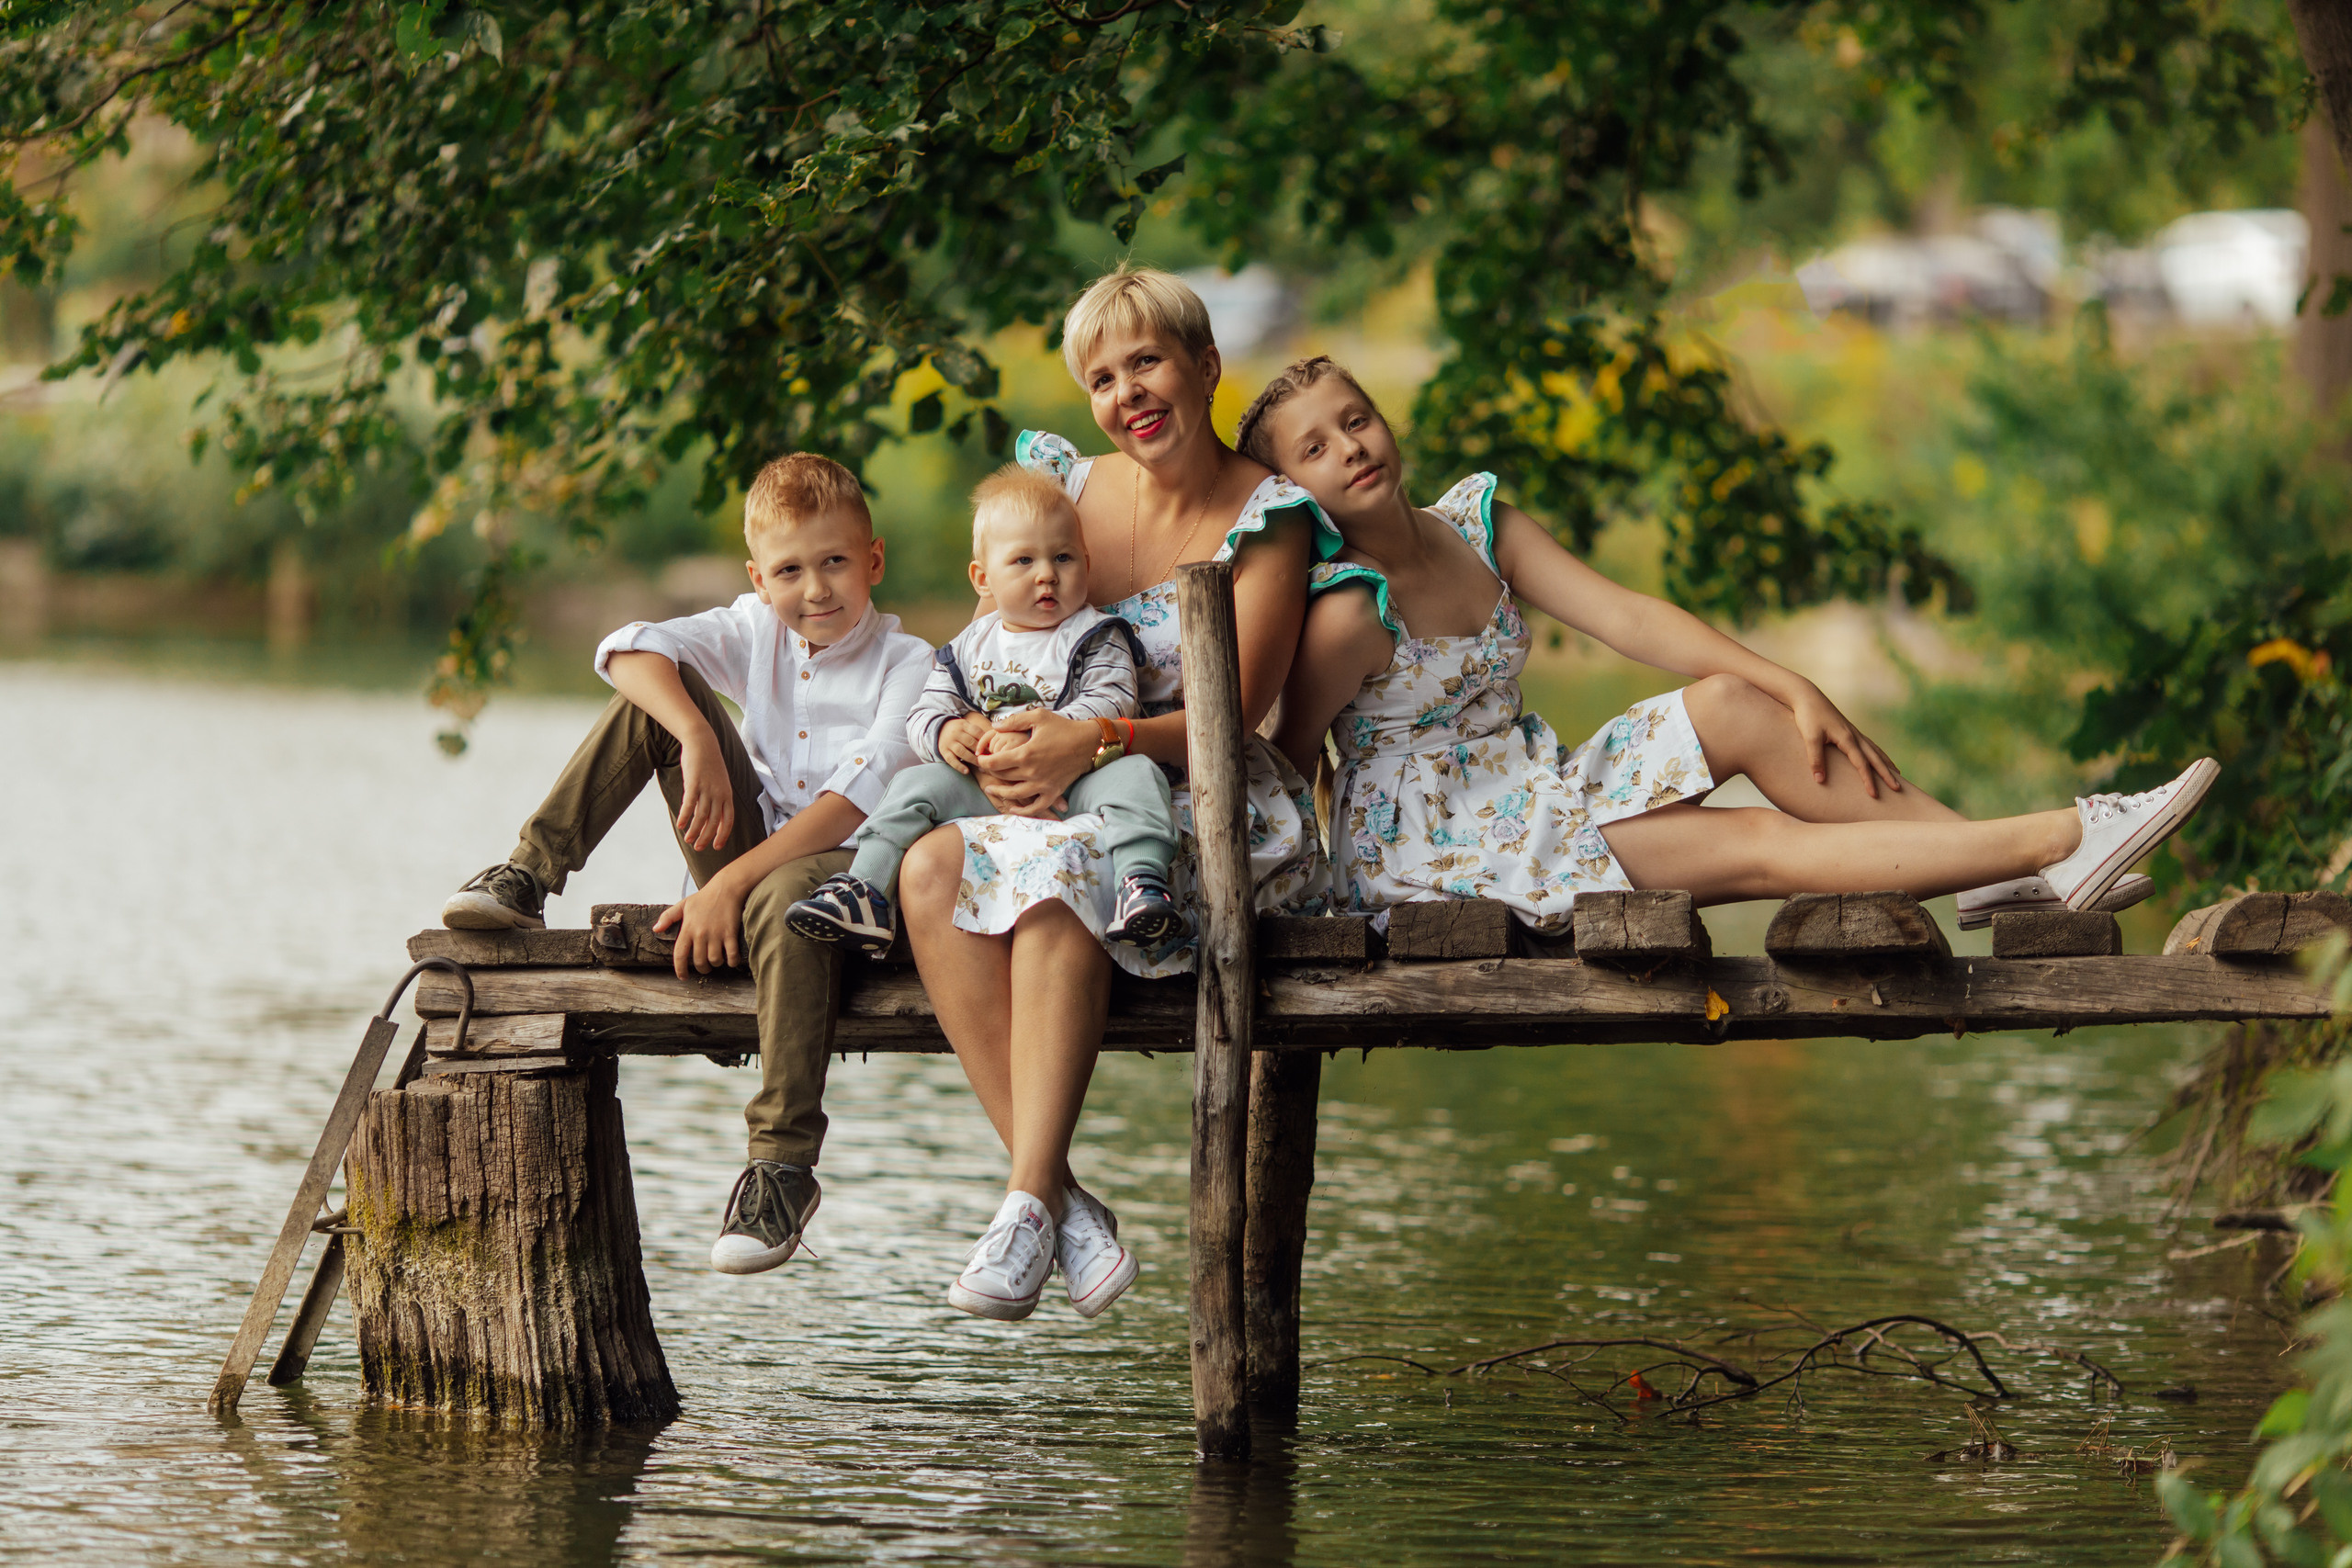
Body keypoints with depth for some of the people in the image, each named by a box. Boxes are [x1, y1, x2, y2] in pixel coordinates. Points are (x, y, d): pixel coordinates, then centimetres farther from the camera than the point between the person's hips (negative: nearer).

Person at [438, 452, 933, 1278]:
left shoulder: (907, 665, -9)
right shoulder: (756, 630, 6)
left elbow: (862, 796, -22)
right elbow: (627, 648, -9)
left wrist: (733, 884, -29)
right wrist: (698, 741, -29)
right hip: (751, 856, 5)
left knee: (782, 897, -42)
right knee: (657, 695, -7)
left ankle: (783, 1162, -39)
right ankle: (528, 879, -7)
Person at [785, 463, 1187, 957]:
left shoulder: (1098, 638, 6)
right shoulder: (969, 648, 17)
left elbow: (1111, 707, -9)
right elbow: (923, 714, 14)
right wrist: (944, 734, -13)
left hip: (1074, 788, -3)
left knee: (1133, 774, -32)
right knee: (917, 784, -14)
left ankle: (1142, 886, -49)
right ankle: (864, 893, -20)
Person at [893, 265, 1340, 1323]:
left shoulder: (1267, 519, -2)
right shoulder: (1070, 490, 12)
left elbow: (1234, 716, -10)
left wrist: (1091, 744, -25)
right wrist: (991, 746, -9)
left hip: (1220, 812, -5)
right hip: (1088, 809, 5)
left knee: (1061, 864, -37)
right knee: (932, 868, -28)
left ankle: (1031, 1201, -39)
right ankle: (1060, 1195, -34)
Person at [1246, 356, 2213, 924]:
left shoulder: (1474, 523, 3)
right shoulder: (1345, 611, -19)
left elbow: (1623, 617, 0)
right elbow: (1284, 766, -13)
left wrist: (1794, 690, -7)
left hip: (1529, 790, 7)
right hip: (1428, 847, -7)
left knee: (1729, 701, -13)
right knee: (1762, 846, -15)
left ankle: (1998, 868, -12)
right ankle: (2060, 841, -18)